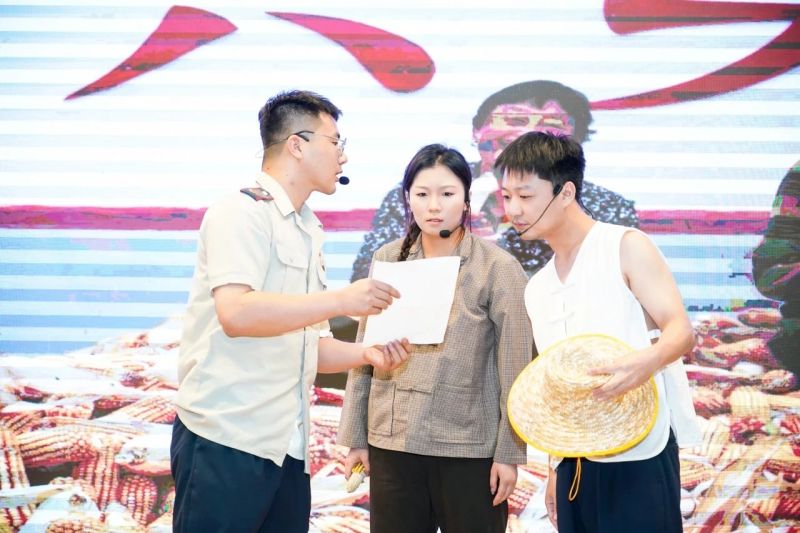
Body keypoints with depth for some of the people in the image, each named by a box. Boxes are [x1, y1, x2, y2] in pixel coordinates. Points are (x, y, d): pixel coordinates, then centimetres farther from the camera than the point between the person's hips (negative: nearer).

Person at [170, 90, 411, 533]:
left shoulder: (307, 234, 18)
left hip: (286, 448, 8)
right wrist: (341, 300, -21)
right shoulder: (241, 213, -7)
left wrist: (366, 354, 4)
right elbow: (236, 313, -23)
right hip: (226, 442, -8)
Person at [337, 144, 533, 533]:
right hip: (391, 443, 3)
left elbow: (514, 369, -6)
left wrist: (509, 452, -7)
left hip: (470, 448, -3)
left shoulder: (499, 269, -6)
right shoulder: (388, 259, 5)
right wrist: (355, 436, 7)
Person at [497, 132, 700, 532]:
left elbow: (681, 330, -12)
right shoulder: (536, 289, 12)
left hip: (639, 458, -6)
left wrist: (648, 360, -34)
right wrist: (554, 468, 17)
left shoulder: (626, 247, -6)